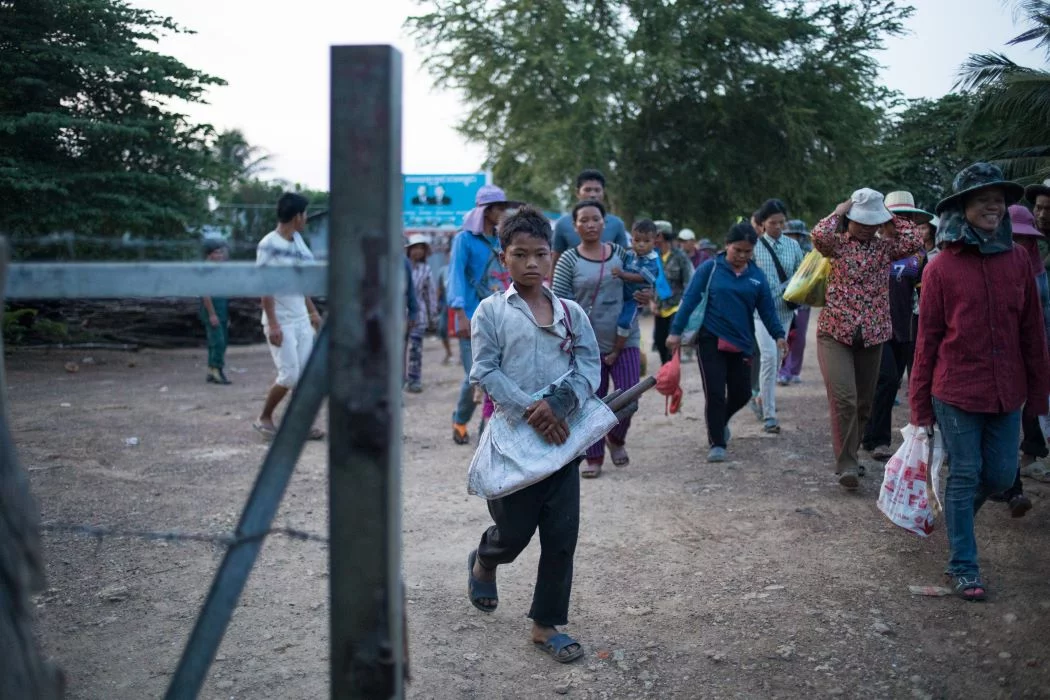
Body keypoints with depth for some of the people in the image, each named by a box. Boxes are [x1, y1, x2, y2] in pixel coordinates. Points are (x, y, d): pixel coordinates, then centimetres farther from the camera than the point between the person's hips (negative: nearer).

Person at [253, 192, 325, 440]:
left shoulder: (297, 240, 9)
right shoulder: (269, 245, -15)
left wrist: (313, 311, 18)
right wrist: (273, 324, -21)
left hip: (301, 319, 7)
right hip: (281, 322, -7)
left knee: (306, 374, 3)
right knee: (289, 375, -7)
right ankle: (264, 418, 12)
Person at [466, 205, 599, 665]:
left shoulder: (570, 312, 6)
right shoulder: (490, 312, -2)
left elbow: (590, 365, 0)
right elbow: (486, 372, -9)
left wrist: (558, 404, -17)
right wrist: (530, 410, -19)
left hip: (563, 436, 3)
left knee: (562, 536, 5)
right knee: (514, 530, 6)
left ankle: (547, 624, 21)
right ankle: (483, 563, 42)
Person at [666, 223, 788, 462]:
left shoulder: (757, 275, 4)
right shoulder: (710, 268, -4)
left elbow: (767, 308, 6)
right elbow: (689, 300, -4)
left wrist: (778, 335, -5)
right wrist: (676, 331, -8)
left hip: (742, 344, 4)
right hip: (711, 341, -3)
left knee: (741, 394, 9)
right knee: (715, 393, -5)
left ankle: (720, 422, 39)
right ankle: (717, 444, 8)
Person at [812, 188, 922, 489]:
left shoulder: (885, 246, 9)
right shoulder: (837, 244, 0)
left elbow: (916, 241, -8)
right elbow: (819, 235, -23)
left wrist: (890, 218, 1)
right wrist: (839, 212, -7)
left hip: (872, 336, 4)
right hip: (835, 333, -4)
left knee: (863, 402, 12)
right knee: (843, 400, -14)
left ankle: (850, 456, 29)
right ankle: (846, 465, -7)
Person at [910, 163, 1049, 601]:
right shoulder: (942, 267, -7)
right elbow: (927, 340, -3)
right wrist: (920, 407, -2)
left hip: (1007, 392, 4)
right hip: (956, 391, -3)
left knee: (1001, 475, 11)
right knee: (965, 476, 4)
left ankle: (957, 517, 41)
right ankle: (963, 565, 17)